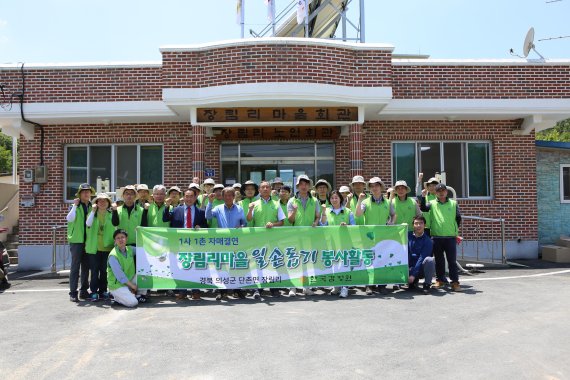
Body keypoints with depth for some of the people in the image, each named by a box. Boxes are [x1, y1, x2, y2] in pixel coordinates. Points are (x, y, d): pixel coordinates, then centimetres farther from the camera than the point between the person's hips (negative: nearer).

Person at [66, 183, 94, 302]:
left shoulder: (92, 207, 12)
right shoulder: (75, 206, 1)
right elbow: (69, 219, -16)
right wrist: (75, 206, -18)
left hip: (88, 240, 4)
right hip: (76, 240, -4)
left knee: (86, 266, 9)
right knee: (75, 266, -4)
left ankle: (84, 291, 18)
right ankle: (73, 292, 0)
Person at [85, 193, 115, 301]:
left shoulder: (111, 215, 6)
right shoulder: (92, 214, 6)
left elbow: (115, 225, -5)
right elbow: (88, 224, -14)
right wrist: (93, 211, -16)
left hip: (107, 247, 1)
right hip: (94, 247, -1)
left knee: (104, 270, 8)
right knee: (94, 270, -1)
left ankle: (103, 290, 18)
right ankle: (94, 292, 4)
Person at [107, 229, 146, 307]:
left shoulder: (130, 249, 2)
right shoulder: (113, 256, -18)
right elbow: (119, 275, -20)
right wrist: (132, 286, -17)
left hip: (130, 281, 7)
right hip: (117, 285, -7)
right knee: (133, 302, -24)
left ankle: (139, 295, 3)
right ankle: (117, 297, 6)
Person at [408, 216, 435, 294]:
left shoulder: (428, 241, -11)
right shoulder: (408, 236, 1)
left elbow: (422, 259, -19)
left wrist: (413, 275, -26)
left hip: (421, 268, -3)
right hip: (410, 267, 3)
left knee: (429, 260, -34)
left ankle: (427, 285, -14)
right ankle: (414, 281, 10)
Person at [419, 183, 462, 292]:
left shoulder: (453, 203, 8)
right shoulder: (432, 203, 7)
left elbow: (458, 218, 13)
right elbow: (423, 208, -9)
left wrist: (455, 230, 11)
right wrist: (423, 196, -16)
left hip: (451, 237, -1)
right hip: (436, 237, 1)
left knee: (452, 260, 0)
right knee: (439, 260, 10)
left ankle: (455, 282, 4)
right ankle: (440, 280, 21)